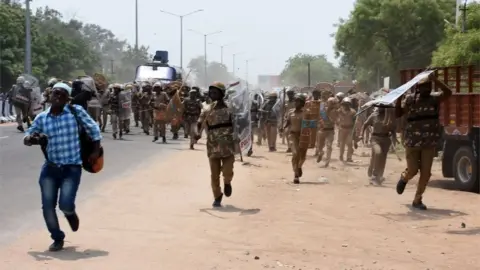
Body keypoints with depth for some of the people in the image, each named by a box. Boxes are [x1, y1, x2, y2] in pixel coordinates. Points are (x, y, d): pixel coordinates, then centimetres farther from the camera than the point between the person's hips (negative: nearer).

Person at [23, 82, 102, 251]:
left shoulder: (76, 111, -6)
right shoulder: (42, 118, 2)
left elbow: (93, 129, 2)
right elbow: (27, 137, 7)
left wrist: (96, 152, -1)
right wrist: (30, 138, -17)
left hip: (72, 168, -3)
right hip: (50, 167, 3)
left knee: (65, 204, -16)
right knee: (47, 206, -1)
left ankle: (70, 213, 24)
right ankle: (57, 239, 22)